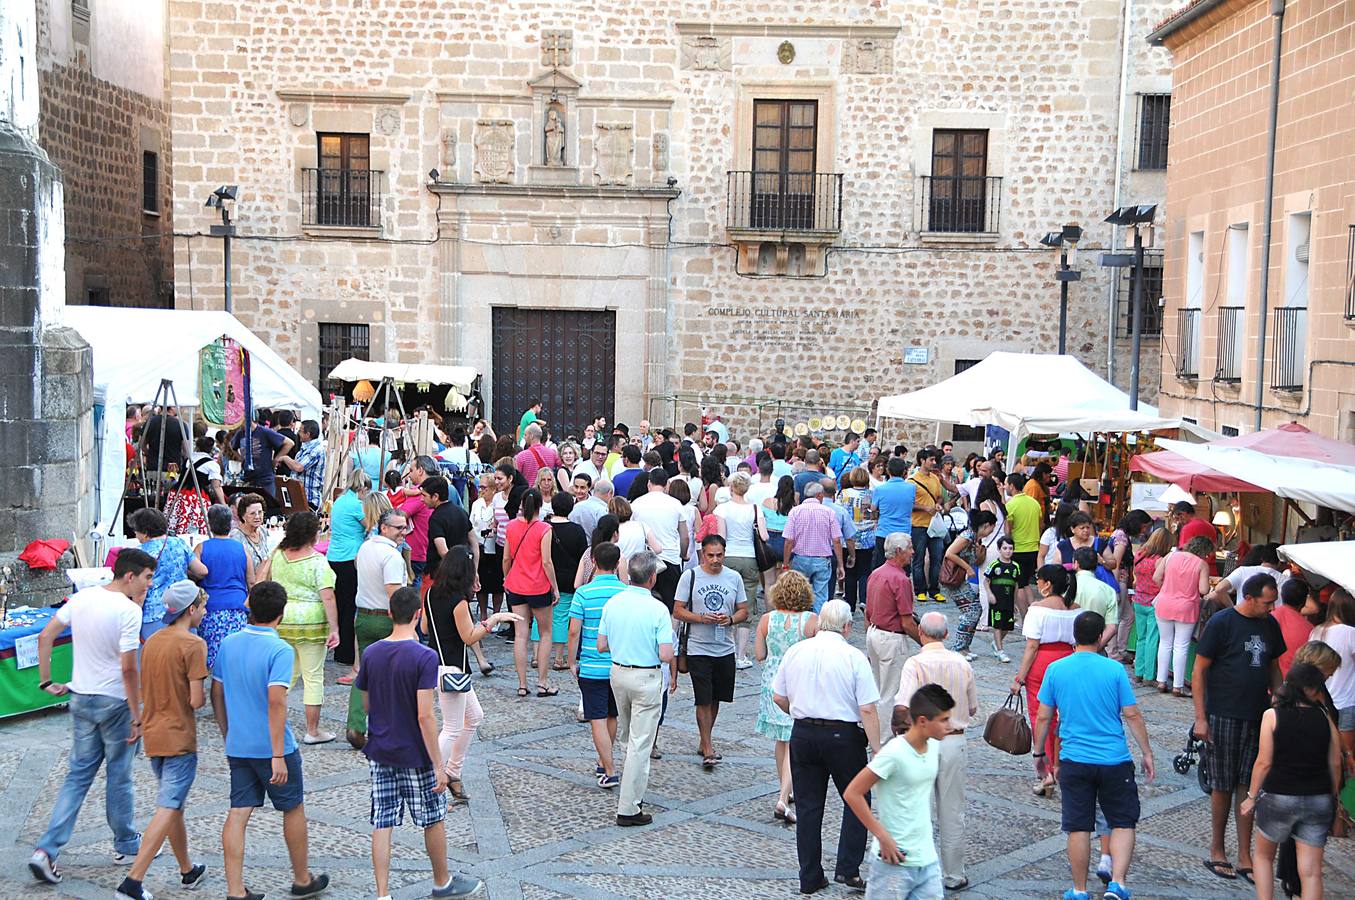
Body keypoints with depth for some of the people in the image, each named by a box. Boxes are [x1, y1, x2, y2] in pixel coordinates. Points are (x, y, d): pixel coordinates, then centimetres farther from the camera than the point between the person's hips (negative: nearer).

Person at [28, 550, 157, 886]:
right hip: (115, 702, -6)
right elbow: (128, 668, -22)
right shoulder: (129, 610, -19)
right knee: (119, 776, 10)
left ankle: (47, 849, 4)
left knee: (78, 775, 13)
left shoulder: (82, 597, 2)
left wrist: (46, 681, 11)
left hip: (81, 698, 6)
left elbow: (45, 636, 4)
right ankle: (126, 845, 26)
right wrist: (138, 716, -15)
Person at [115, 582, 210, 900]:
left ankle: (187, 870, 31)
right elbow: (196, 700, -18)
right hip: (179, 738, -8)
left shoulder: (152, 641, 8)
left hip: (152, 735, 8)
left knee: (174, 805, 18)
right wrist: (204, 697, 2)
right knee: (167, 809, -6)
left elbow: (143, 692, 14)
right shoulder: (193, 644, -15)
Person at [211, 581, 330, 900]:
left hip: (237, 746, 5)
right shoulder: (280, 650, -18)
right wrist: (278, 756, -22)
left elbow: (216, 694, 10)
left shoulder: (229, 643, 2)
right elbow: (276, 702, -25)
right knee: (293, 809, 12)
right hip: (271, 746, -5)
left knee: (238, 813, 6)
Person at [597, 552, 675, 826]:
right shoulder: (658, 609, -18)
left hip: (618, 672, 6)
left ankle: (635, 781, 45)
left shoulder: (612, 603, -3)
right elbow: (666, 656, -20)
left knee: (627, 734, 27)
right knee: (640, 743, 0)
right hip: (646, 678, -6)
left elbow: (601, 646, 2)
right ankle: (628, 809, 2)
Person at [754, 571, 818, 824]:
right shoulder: (811, 620, -13)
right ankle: (783, 800, -11)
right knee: (794, 745, -1)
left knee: (781, 739, 21)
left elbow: (759, 655, 1)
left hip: (774, 684, 4)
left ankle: (785, 790, 35)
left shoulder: (766, 620, -5)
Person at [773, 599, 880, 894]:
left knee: (807, 806, 11)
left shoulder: (795, 651, 2)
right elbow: (867, 709, -14)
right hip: (843, 736, -4)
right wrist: (876, 748, -7)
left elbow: (778, 697, 9)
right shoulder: (854, 657, -11)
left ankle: (810, 878, 16)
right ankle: (847, 868, 8)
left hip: (802, 734, 4)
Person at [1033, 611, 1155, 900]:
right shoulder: (1114, 669, -6)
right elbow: (1132, 716, -4)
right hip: (1115, 760, -1)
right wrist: (1147, 753, 6)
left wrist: (1039, 752, 14)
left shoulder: (1055, 670, -2)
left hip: (1074, 761, 1)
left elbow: (1044, 717, 1)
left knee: (1078, 828, 8)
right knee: (1123, 823, 11)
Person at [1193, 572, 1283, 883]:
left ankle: (1244, 857, 13)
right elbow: (1199, 671, -8)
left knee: (1247, 787, 6)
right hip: (1223, 717, -4)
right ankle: (1216, 851, 19)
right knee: (1222, 786, 5)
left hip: (1257, 717, 5)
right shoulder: (1221, 623, -10)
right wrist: (1200, 717, -12)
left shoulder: (1269, 625, 7)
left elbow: (1273, 669, 18)